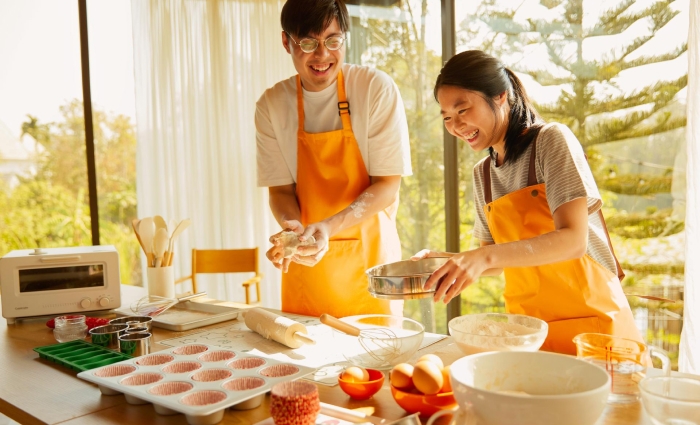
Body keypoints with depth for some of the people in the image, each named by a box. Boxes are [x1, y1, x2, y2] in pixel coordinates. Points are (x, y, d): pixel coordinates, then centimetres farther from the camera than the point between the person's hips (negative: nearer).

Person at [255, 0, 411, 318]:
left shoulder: (377, 89, -11)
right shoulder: (271, 105, -3)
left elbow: (387, 186, -12)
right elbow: (281, 189, 1)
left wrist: (328, 227, -25)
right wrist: (294, 231, -21)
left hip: (368, 256, -2)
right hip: (306, 259, 2)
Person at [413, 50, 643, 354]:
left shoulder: (551, 140, -10)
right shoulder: (482, 174, 7)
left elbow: (573, 240, -22)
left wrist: (486, 256, -32)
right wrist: (446, 261, -6)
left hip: (589, 320, -5)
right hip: (527, 329, 5)